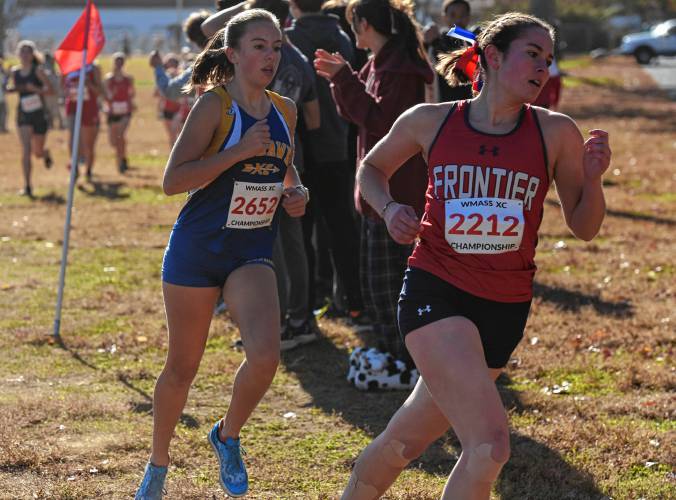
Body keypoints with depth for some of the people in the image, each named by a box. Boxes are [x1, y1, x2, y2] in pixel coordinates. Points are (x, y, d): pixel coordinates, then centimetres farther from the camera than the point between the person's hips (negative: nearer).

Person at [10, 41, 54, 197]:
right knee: (26, 150, -13)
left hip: (39, 114, -2)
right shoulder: (15, 72, 3)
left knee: (38, 152, 11)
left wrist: (36, 89, -27)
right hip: (23, 115, 2)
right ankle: (27, 186, -12)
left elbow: (50, 89, -13)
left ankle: (46, 154, 51)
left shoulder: (37, 71, -8)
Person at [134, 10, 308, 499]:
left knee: (266, 355, -20)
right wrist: (240, 151, -26)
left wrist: (296, 193, 2)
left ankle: (228, 435, 9)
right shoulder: (214, 106, -13)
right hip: (196, 251, -3)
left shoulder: (284, 110, 3)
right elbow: (173, 180, -21)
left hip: (252, 255, 3)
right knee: (182, 368, 8)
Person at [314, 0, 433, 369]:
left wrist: (345, 79, -22)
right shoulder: (379, 64, 13)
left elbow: (381, 119, -24)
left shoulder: (401, 67, -17)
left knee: (387, 283, -5)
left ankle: (403, 362, 2)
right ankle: (389, 351, 25)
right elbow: (357, 114, 19)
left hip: (397, 190, -10)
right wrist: (341, 78, 6)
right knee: (374, 280, 16)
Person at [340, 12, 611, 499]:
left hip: (505, 307, 3)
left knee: (405, 441, 14)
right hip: (435, 293, -3)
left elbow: (583, 227, 5)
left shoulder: (556, 133, 0)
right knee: (490, 445, -20)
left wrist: (592, 179, -13)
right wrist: (389, 208, -2)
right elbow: (372, 169, 18)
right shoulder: (430, 121, -1)